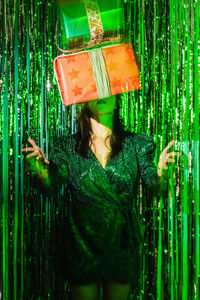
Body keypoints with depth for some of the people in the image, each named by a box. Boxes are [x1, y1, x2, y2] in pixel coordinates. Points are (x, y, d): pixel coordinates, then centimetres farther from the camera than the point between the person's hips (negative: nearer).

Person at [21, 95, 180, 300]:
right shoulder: (69, 146, 1)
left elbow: (155, 188, -7)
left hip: (121, 243, 1)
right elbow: (51, 188, -8)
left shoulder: (135, 144, 1)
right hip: (82, 243, -1)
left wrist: (160, 171, -29)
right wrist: (41, 170, -30)